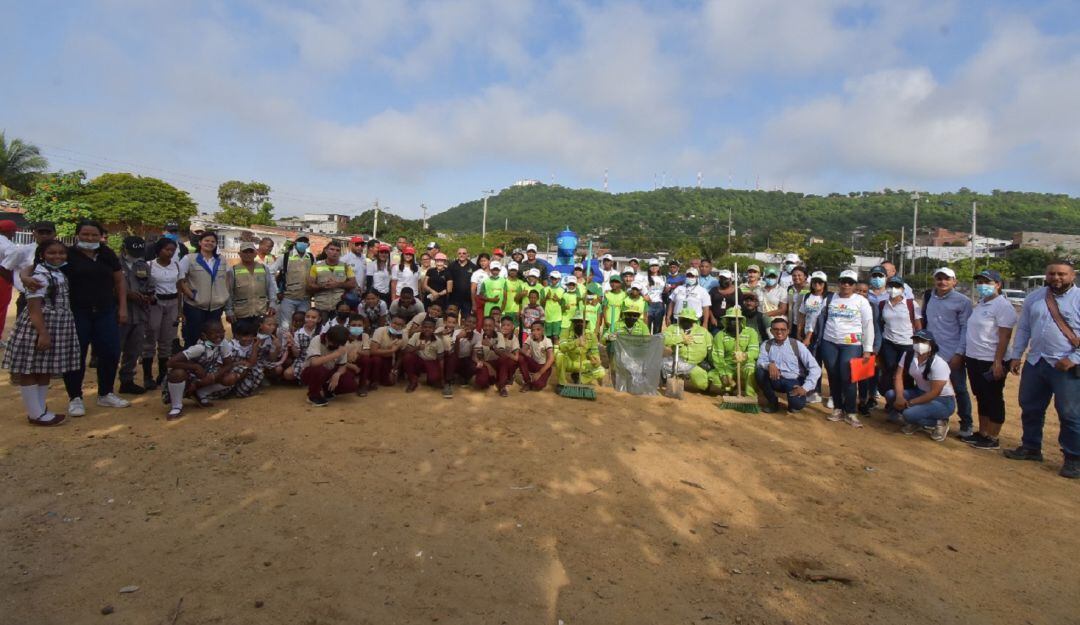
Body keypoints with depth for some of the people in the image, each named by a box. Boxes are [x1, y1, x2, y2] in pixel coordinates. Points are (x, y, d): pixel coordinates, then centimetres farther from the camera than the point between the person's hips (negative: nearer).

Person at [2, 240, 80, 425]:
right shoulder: (40, 275, -14)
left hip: (57, 328, 9)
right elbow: (34, 307, -19)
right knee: (30, 369, 1)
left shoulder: (60, 274, 12)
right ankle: (35, 414, 5)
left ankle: (40, 409, 23)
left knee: (45, 369, 14)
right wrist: (42, 333, -25)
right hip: (37, 327, -9)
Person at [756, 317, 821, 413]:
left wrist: (805, 387, -21)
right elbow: (760, 362, -13)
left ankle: (795, 400, 10)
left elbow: (815, 368, -11)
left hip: (794, 381, -3)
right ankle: (772, 402, -4)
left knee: (797, 404, -32)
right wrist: (769, 365, -37)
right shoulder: (766, 345, 1)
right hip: (775, 380, 3)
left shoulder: (797, 345, -7)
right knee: (759, 371, -26)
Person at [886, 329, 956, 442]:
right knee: (890, 395, -13)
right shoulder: (908, 355, -6)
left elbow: (935, 393, -26)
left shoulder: (938, 364, -25)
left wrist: (909, 403, -24)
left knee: (909, 414, -29)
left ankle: (939, 423, 0)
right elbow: (898, 376, -8)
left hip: (943, 401, -7)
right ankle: (915, 423, 5)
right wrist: (900, 397, -25)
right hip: (921, 393, 7)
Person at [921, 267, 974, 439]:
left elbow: (966, 329, -10)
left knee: (960, 389, 5)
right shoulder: (928, 296, 6)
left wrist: (959, 353, -14)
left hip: (953, 354, -4)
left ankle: (966, 425, 17)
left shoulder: (962, 301, -8)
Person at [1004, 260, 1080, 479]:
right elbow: (1023, 328, 12)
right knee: (1029, 408, 14)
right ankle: (1031, 448, 30)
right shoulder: (1034, 297, 8)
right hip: (1035, 362, 5)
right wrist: (1016, 356, 9)